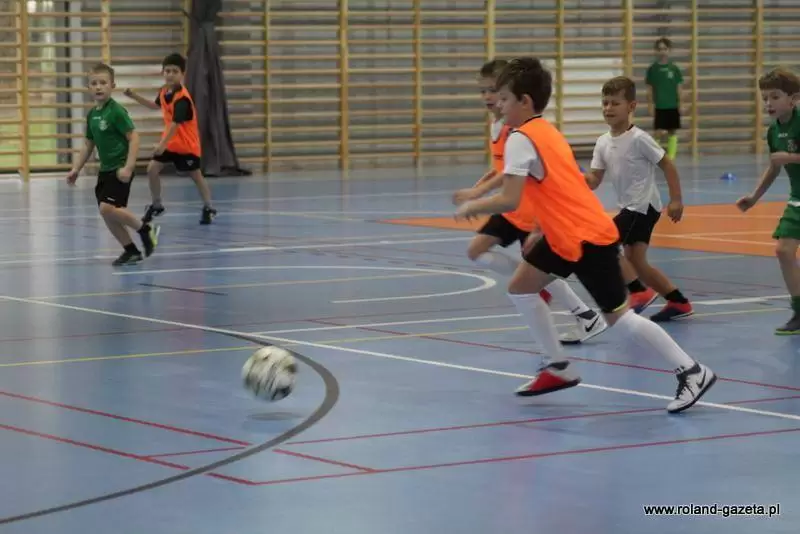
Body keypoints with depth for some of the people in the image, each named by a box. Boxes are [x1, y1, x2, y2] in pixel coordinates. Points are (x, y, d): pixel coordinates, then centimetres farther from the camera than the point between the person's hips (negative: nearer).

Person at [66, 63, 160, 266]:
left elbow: (134, 137, -17)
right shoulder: (92, 114, 9)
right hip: (105, 169, 8)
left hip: (120, 169, -8)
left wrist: (128, 167, -23)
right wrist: (75, 169, 15)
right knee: (108, 216, 4)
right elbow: (89, 145, 19)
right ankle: (131, 251, 17)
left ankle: (146, 230, -1)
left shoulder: (116, 111, -14)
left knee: (108, 208, -19)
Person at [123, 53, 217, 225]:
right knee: (152, 169, 0)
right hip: (170, 141, 7)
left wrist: (163, 144, -40)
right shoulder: (164, 92, 0)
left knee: (196, 175, 3)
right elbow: (156, 105, 24)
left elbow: (176, 123, -33)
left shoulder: (182, 98, -26)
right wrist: (135, 96, 17)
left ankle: (208, 209, 18)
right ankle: (156, 205, 16)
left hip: (187, 144, -7)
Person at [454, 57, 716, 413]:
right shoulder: (546, 132, 14)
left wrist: (471, 207, -7)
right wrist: (539, 233, 19)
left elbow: (509, 201, -23)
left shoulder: (521, 140, -15)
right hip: (565, 234, 10)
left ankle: (691, 372, -2)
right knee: (521, 287, 14)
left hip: (588, 238, -10)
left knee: (619, 317, -6)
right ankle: (559, 367, 18)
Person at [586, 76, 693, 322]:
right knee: (635, 261, 10)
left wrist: (676, 200, -12)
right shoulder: (603, 142, 6)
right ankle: (678, 302, 20)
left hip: (643, 205, -9)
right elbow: (594, 180, 4)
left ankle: (639, 292, -7)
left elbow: (667, 165, -11)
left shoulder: (638, 139, -16)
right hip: (630, 207, 9)